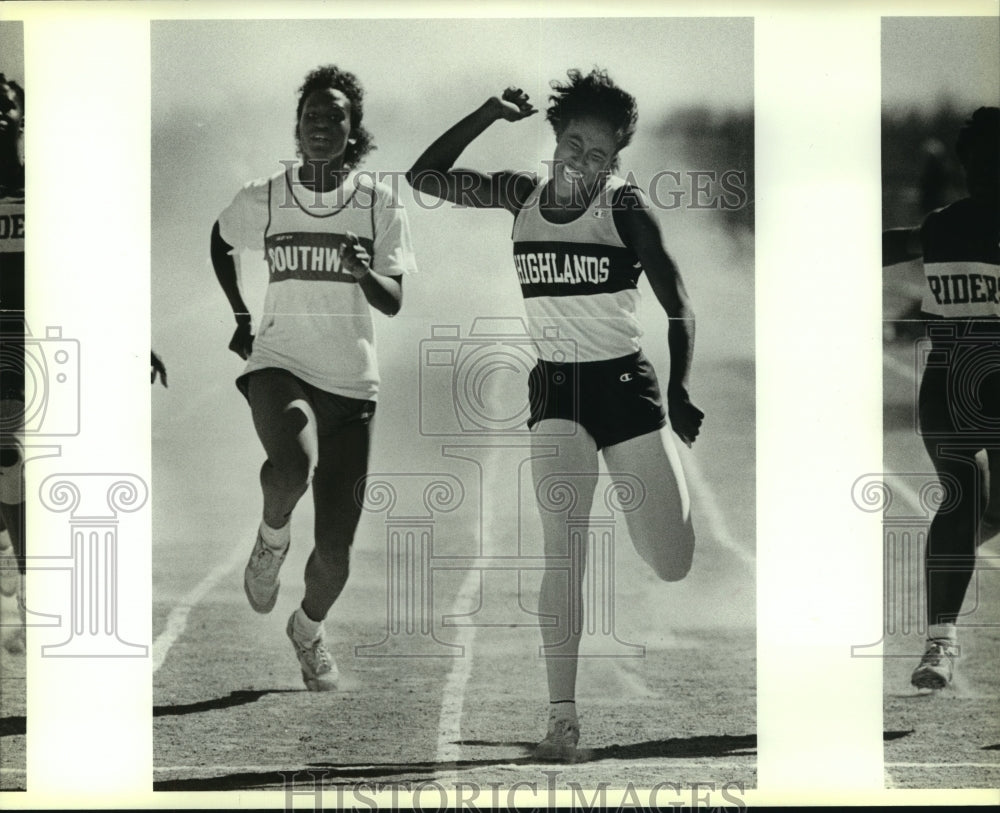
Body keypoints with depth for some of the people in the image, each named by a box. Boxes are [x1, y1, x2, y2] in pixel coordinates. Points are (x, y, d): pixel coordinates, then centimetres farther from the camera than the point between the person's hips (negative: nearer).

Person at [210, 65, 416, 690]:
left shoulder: (380, 203, 0)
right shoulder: (263, 198, 0)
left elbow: (394, 303, -3)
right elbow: (221, 243, 22)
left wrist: (364, 270, -23)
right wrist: (241, 317, 17)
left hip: (352, 383, 1)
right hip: (279, 363, -1)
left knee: (336, 550, 2)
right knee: (293, 464, -37)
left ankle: (309, 629, 34)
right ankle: (272, 538, -2)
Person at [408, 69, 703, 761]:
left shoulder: (625, 207, -7)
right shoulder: (524, 195, 2)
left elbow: (678, 307, -7)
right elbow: (426, 176, 3)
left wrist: (680, 393, -19)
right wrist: (491, 114, -5)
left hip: (625, 381, -2)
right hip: (556, 389, 2)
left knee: (673, 565, 2)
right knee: (564, 554, -15)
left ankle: (673, 491, 40)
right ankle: (563, 718, -11)